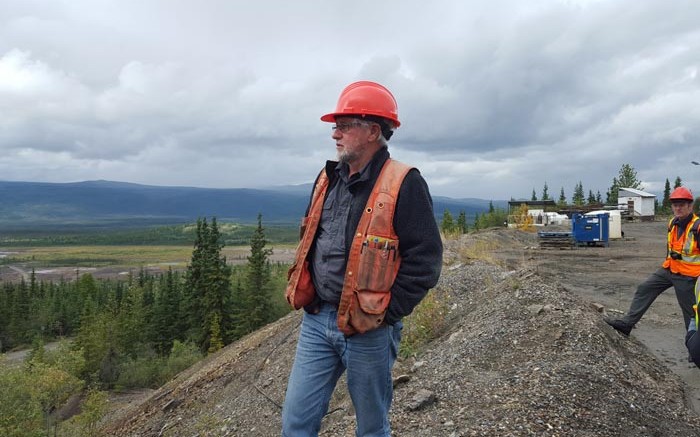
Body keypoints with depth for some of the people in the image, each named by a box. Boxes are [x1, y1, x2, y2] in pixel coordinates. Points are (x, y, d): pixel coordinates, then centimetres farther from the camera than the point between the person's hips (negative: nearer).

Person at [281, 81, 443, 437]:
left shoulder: (403, 184, -12)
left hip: (367, 330, -5)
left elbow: (425, 257, -15)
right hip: (316, 321, 6)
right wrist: (303, 293, 11)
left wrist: (389, 311, -16)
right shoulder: (328, 178, 9)